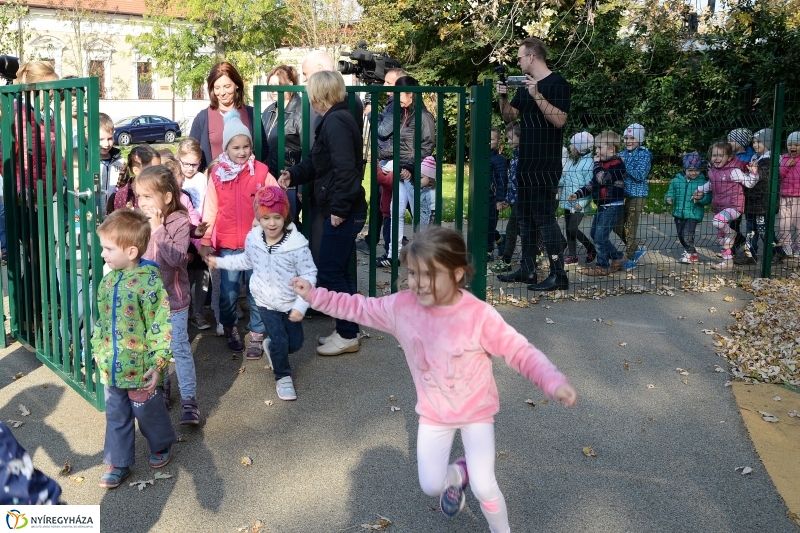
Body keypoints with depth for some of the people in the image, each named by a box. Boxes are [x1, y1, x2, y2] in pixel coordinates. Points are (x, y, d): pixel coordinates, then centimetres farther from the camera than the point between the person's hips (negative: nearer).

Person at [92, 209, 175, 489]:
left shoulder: (150, 281, -21)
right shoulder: (108, 281, 1)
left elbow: (161, 327, -19)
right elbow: (101, 321, 14)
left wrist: (158, 364, -19)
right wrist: (98, 351, 15)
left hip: (140, 369, -6)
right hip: (112, 368, 6)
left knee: (149, 413, 15)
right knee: (116, 417, 16)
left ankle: (161, 445, 42)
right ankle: (118, 463, 30)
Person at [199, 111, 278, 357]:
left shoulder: (261, 172, -1)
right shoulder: (217, 175, 2)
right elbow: (210, 209, 3)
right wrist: (205, 240, 3)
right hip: (227, 245, 1)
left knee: (256, 291, 5)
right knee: (229, 292, 8)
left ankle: (257, 336, 17)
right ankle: (229, 329, 30)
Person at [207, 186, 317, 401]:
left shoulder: (297, 244, -24)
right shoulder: (253, 239, -10)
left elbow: (309, 275, -19)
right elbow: (247, 260, 12)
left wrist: (301, 305, -24)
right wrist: (220, 262, 14)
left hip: (291, 302, -1)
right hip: (266, 301, 1)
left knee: (295, 343, 10)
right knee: (280, 341, -7)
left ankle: (271, 347, 44)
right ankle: (283, 377, 19)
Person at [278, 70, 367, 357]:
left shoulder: (336, 122, -17)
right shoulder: (336, 119, 15)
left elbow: (345, 169, -24)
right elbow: (317, 163, 19)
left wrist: (338, 208, -22)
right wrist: (293, 175, 6)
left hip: (343, 212, -10)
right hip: (343, 211, 10)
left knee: (329, 274, -3)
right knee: (340, 273, 15)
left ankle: (348, 335, 6)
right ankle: (346, 330, 25)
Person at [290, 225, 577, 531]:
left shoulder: (479, 316, -27)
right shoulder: (402, 306, -16)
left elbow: (521, 352, -25)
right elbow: (359, 308, -3)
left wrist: (554, 383, -39)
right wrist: (315, 296, -6)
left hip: (476, 412, -3)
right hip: (433, 414, 4)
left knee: (483, 487, -7)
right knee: (431, 486, 9)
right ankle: (457, 474, 46)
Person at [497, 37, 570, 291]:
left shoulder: (557, 84, -9)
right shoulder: (525, 86, 16)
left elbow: (559, 119, -19)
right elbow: (509, 116, 17)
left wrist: (537, 96, -24)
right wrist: (503, 97, 0)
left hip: (546, 165, -9)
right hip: (526, 163, 9)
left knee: (545, 217, -10)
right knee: (525, 216, 12)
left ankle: (558, 274, -7)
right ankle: (527, 269, 21)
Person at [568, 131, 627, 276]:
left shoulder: (617, 164, -16)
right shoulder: (603, 163, 13)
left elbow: (603, 179, -30)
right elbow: (593, 184, 17)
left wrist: (597, 164, -15)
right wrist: (577, 194, 7)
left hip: (612, 206, -10)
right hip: (602, 206, 10)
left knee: (600, 236, -9)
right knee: (595, 234, 16)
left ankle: (603, 266, 5)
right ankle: (618, 258, 26)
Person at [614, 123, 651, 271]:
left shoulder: (644, 154, -9)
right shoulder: (623, 154, 8)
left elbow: (640, 175, -19)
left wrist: (625, 164, -23)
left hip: (637, 195, -7)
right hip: (623, 194, 7)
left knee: (630, 227, -3)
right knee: (617, 226, 9)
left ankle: (631, 259, 9)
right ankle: (637, 249, 27)